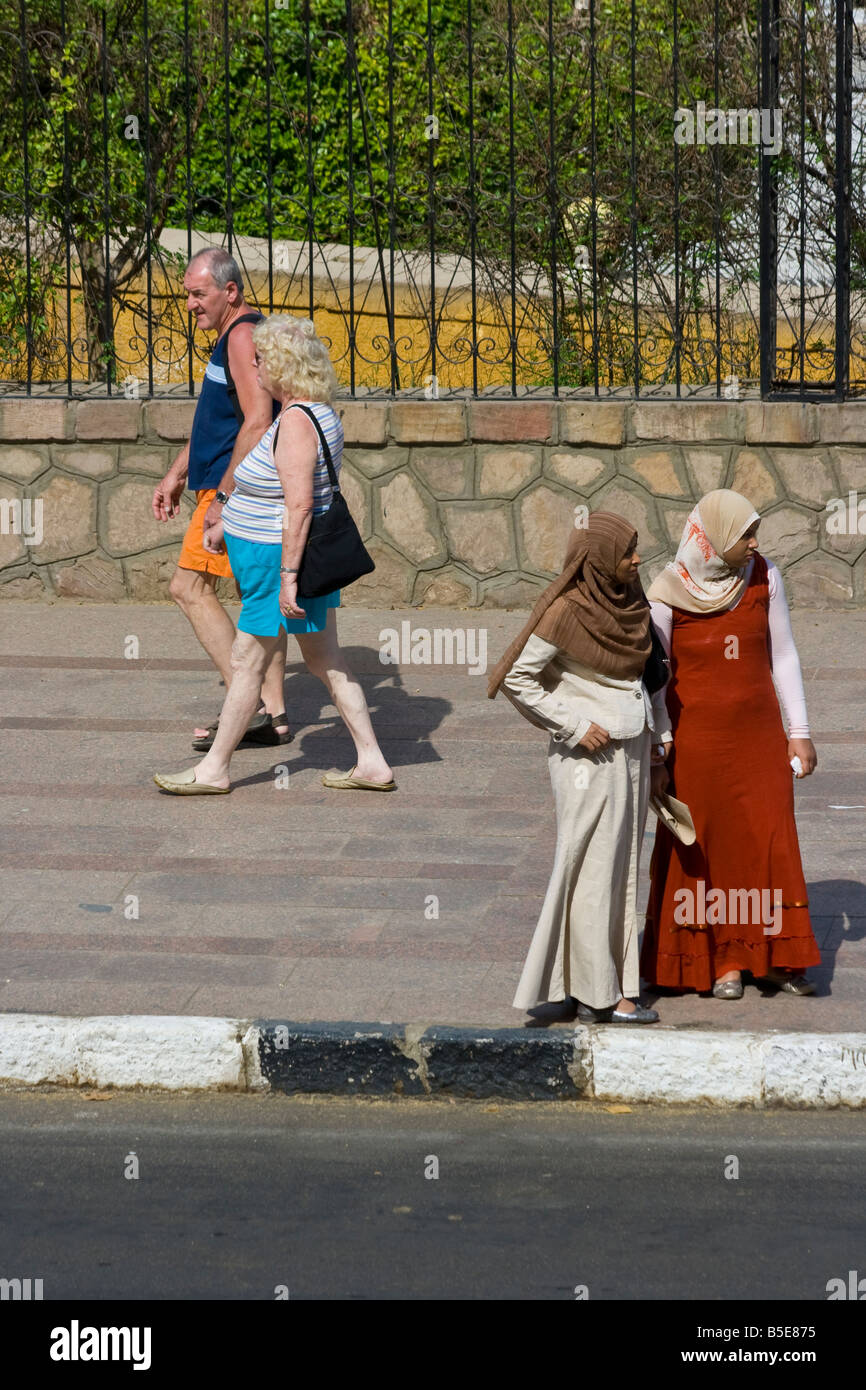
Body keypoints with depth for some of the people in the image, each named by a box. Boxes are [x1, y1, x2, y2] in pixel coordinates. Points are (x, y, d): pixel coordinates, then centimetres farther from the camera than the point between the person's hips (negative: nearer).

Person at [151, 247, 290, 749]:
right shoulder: (240, 336, 18)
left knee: (190, 587, -8)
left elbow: (257, 422, -25)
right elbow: (216, 418, 28)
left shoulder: (243, 336, -16)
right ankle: (273, 713, 14)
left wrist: (223, 496, -24)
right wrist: (177, 474, 28)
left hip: (238, 486, -10)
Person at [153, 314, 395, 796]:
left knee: (248, 662, 1)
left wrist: (288, 574, -28)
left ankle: (214, 769, 11)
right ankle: (372, 763, 13)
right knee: (325, 659, 13)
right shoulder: (321, 413, 9)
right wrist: (228, 522, 28)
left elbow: (298, 504, -28)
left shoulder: (295, 421, -22)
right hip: (310, 554, 10)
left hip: (281, 558, -10)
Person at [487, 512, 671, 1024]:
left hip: (632, 746, 8)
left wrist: (655, 727, 13)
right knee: (594, 867, -3)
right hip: (591, 751, -8)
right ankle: (599, 994, 2)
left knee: (622, 864, 14)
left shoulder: (627, 598, 5)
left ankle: (617, 973, 24)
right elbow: (518, 677, -13)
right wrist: (575, 725, -15)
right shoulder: (566, 612, -18)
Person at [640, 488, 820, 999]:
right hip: (695, 735, -2)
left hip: (759, 732, 2)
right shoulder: (669, 595, -12)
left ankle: (777, 955, 13)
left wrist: (800, 731, 2)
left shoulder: (764, 576, -5)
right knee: (703, 850, 4)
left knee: (773, 839, 1)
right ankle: (721, 959, 17)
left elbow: (783, 655, 3)